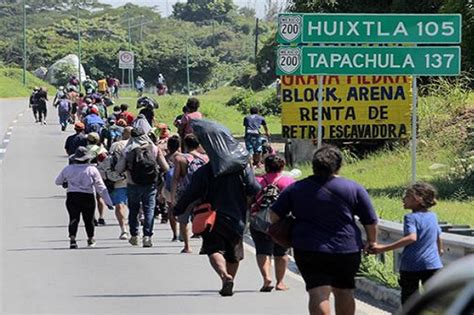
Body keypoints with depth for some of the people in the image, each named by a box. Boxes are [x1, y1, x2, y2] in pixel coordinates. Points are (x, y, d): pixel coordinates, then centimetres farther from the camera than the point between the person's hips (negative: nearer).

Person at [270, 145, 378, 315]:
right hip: (347, 250, 1)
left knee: (318, 293, -9)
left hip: (308, 250, -1)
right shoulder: (353, 189, 0)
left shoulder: (296, 189, 3)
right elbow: (370, 221, 3)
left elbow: (274, 215, 6)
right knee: (344, 291, 17)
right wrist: (372, 241, 20)